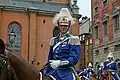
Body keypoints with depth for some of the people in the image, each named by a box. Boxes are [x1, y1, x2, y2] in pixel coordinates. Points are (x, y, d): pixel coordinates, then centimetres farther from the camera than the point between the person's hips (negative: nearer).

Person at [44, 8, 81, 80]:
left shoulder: (73, 40, -2)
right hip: (54, 72, 5)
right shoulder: (54, 40, 14)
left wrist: (60, 62, -26)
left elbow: (75, 59, -13)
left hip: (66, 72, -5)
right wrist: (46, 74, 14)